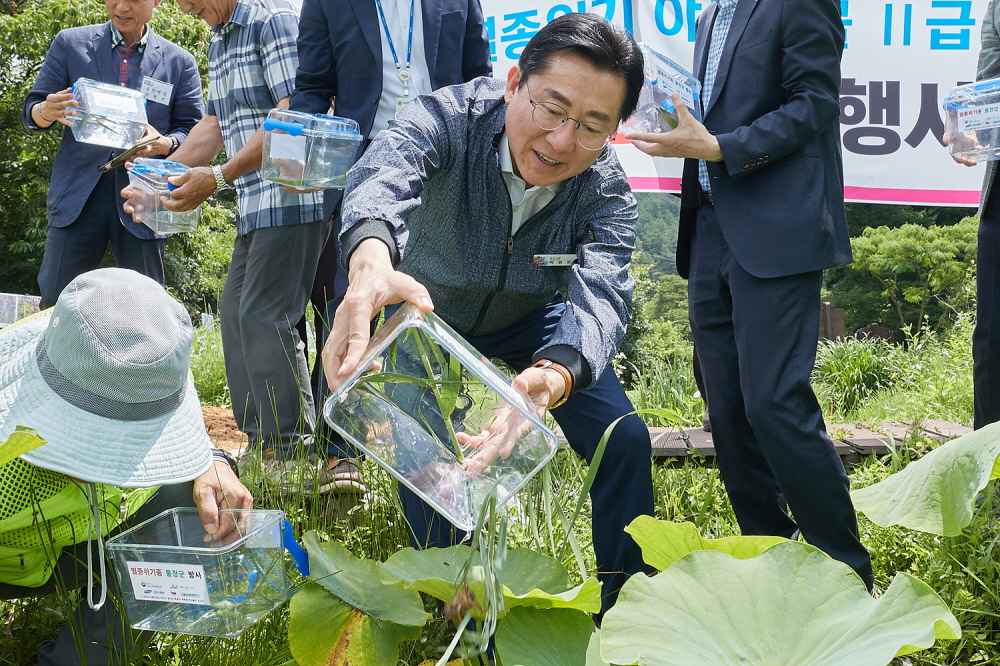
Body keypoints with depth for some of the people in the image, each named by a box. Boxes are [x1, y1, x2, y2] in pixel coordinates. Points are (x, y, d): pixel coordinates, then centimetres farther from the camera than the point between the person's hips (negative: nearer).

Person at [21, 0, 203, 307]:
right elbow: (30, 113, 10)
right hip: (78, 194, 0)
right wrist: (48, 112, -16)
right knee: (55, 301, -3)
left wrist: (164, 144, -16)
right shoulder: (70, 43, 9)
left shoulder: (179, 62, 9)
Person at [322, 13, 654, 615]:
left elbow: (602, 294, -41)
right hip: (429, 317, -1)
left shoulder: (607, 190, -27)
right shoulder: (450, 118, -35)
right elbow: (384, 171, -55)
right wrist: (371, 258, -81)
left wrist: (555, 374, -65)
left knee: (624, 437, -10)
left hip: (532, 327, 1)